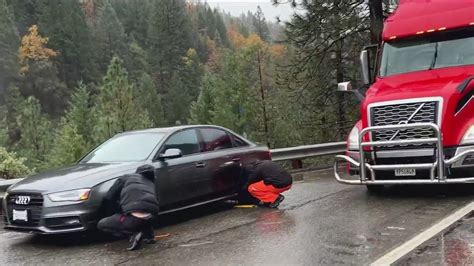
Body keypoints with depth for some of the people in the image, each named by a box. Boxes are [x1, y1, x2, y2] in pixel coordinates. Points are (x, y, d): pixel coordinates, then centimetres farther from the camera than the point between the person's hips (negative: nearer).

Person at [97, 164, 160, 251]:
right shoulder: (151, 183, 30)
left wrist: (119, 210, 32)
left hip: (134, 218, -6)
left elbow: (108, 199, 15)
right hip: (151, 218, 6)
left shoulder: (126, 178, 18)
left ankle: (134, 234, -3)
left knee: (101, 225, 15)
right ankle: (149, 235, 18)